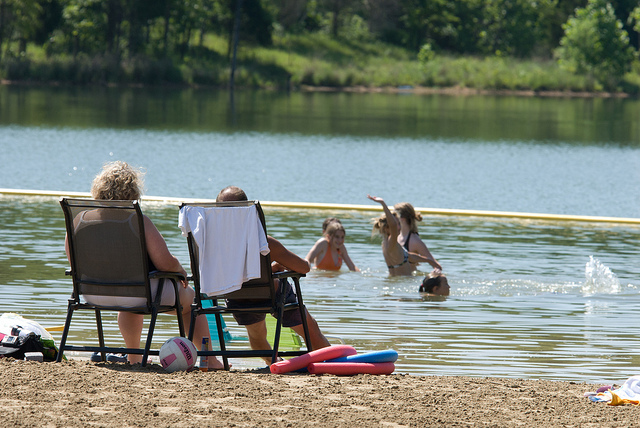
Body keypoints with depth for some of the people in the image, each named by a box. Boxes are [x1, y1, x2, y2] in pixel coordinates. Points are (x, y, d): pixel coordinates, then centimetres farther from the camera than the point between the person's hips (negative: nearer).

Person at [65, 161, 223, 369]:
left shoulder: (79, 220, -4)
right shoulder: (138, 221, -18)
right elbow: (165, 263, -19)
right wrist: (181, 270, 4)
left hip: (94, 295, 5)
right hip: (141, 293, -5)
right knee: (190, 299, 23)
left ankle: (134, 357, 52)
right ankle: (210, 361, 27)